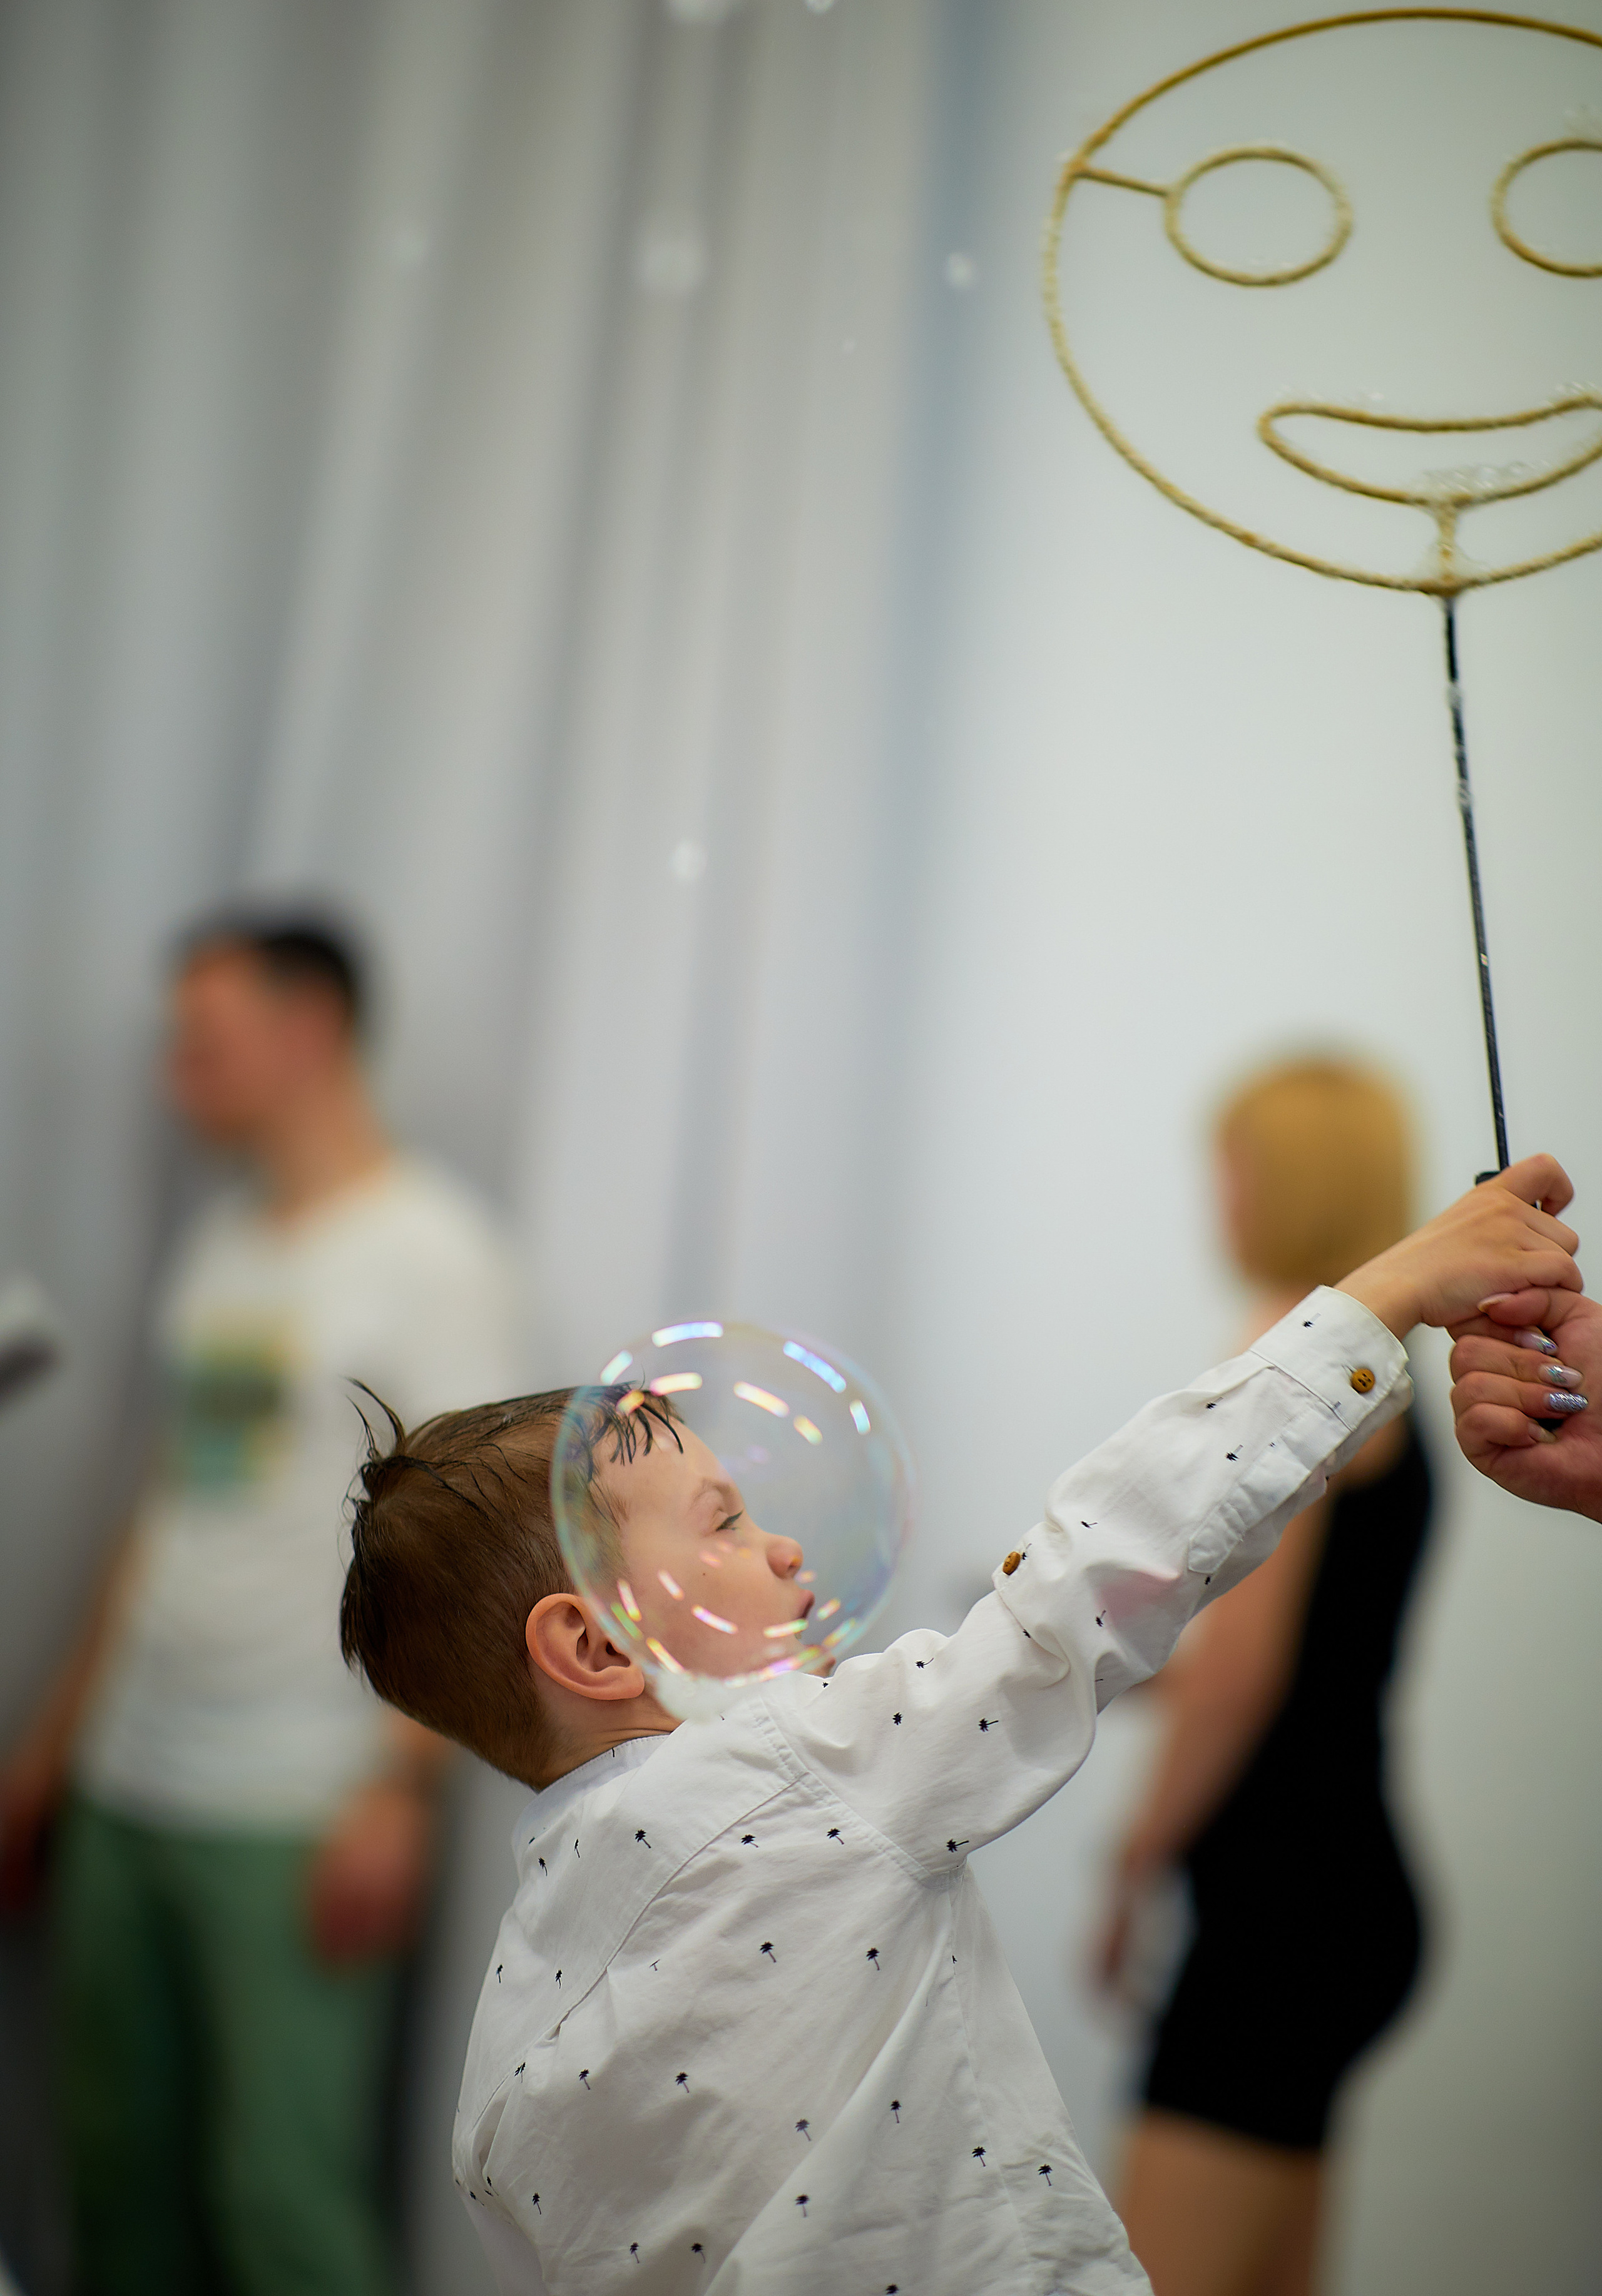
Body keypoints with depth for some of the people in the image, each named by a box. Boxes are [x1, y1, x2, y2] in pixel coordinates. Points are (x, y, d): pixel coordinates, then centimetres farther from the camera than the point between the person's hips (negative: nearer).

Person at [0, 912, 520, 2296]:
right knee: (120, 2160, 11)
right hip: (127, 1790, 7)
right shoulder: (220, 1243, 15)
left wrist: (401, 1791, -18)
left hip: (293, 1815, -7)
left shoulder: (427, 1247, -6)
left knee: (283, 2185, -5)